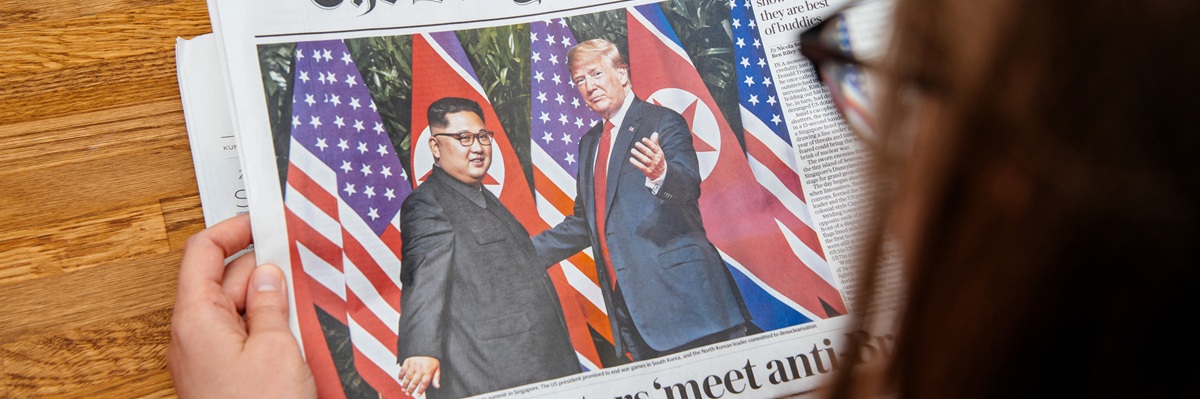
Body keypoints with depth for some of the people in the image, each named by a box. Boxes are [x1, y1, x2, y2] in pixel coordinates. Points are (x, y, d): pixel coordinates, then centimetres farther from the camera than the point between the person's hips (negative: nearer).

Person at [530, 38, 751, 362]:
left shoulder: (662, 123, -2)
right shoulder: (589, 143, 20)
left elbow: (689, 186, -19)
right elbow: (583, 223, 26)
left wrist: (660, 175, -41)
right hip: (630, 308, 7)